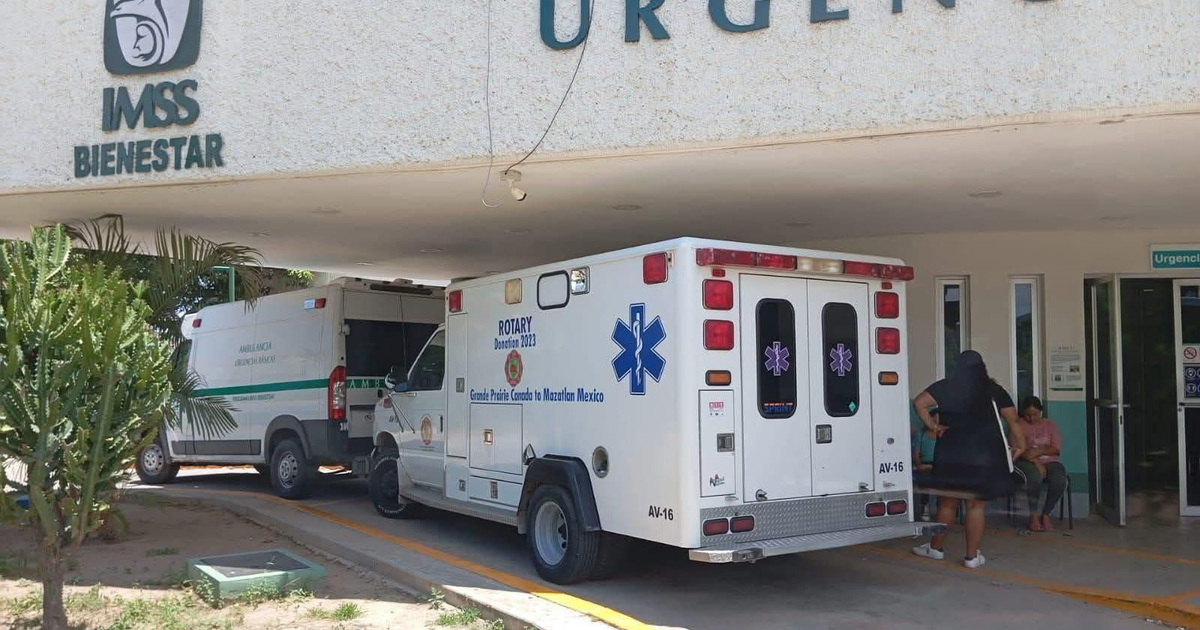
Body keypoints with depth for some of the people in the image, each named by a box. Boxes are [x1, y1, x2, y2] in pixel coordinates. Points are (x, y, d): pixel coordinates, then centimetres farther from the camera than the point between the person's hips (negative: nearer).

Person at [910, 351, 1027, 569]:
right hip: (984, 456, -1)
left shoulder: (944, 388, 2)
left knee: (947, 503, 12)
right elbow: (1013, 420, 0)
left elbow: (919, 403, -7)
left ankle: (935, 547, 23)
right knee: (976, 505, 2)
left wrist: (932, 425, -3)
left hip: (950, 455, 1)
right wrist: (1020, 445, 7)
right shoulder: (994, 391, 2)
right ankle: (972, 556, 6)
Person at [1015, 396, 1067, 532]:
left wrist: (1039, 451, -16)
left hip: (1049, 460, 3)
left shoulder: (1049, 424, 15)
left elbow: (1057, 449, 3)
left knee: (1060, 479, -31)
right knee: (1035, 476, -38)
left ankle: (1046, 514, -15)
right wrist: (1036, 462, -20)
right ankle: (1033, 515, -23)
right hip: (1027, 461, -3)